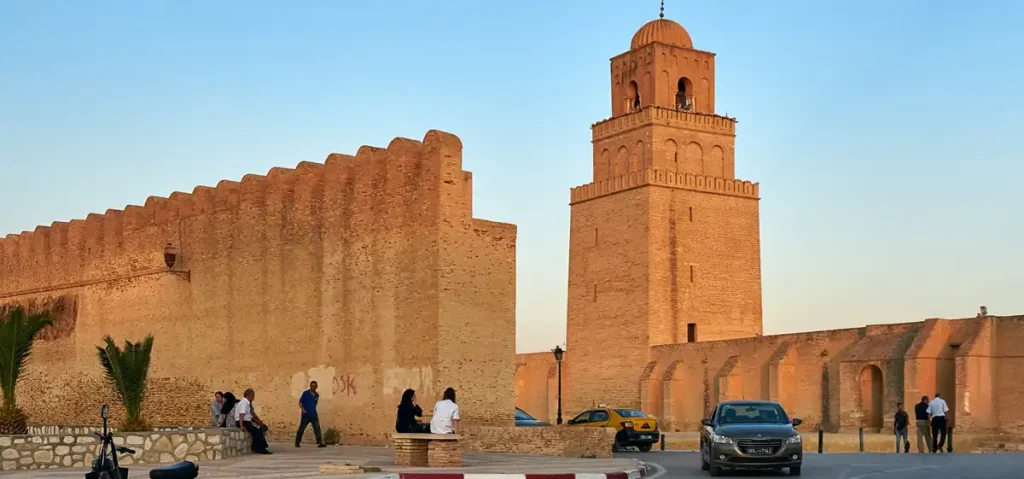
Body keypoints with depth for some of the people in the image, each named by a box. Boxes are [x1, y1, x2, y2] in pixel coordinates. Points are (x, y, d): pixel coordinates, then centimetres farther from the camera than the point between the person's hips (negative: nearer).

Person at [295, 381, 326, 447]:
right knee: (301, 429, 2)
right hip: (306, 415, -4)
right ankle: (297, 442, 14)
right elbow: (300, 402, -4)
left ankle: (320, 442, -11)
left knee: (317, 428, -7)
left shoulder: (317, 395, 12)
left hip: (314, 415, 4)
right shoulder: (305, 393, -3)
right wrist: (303, 409, -17)